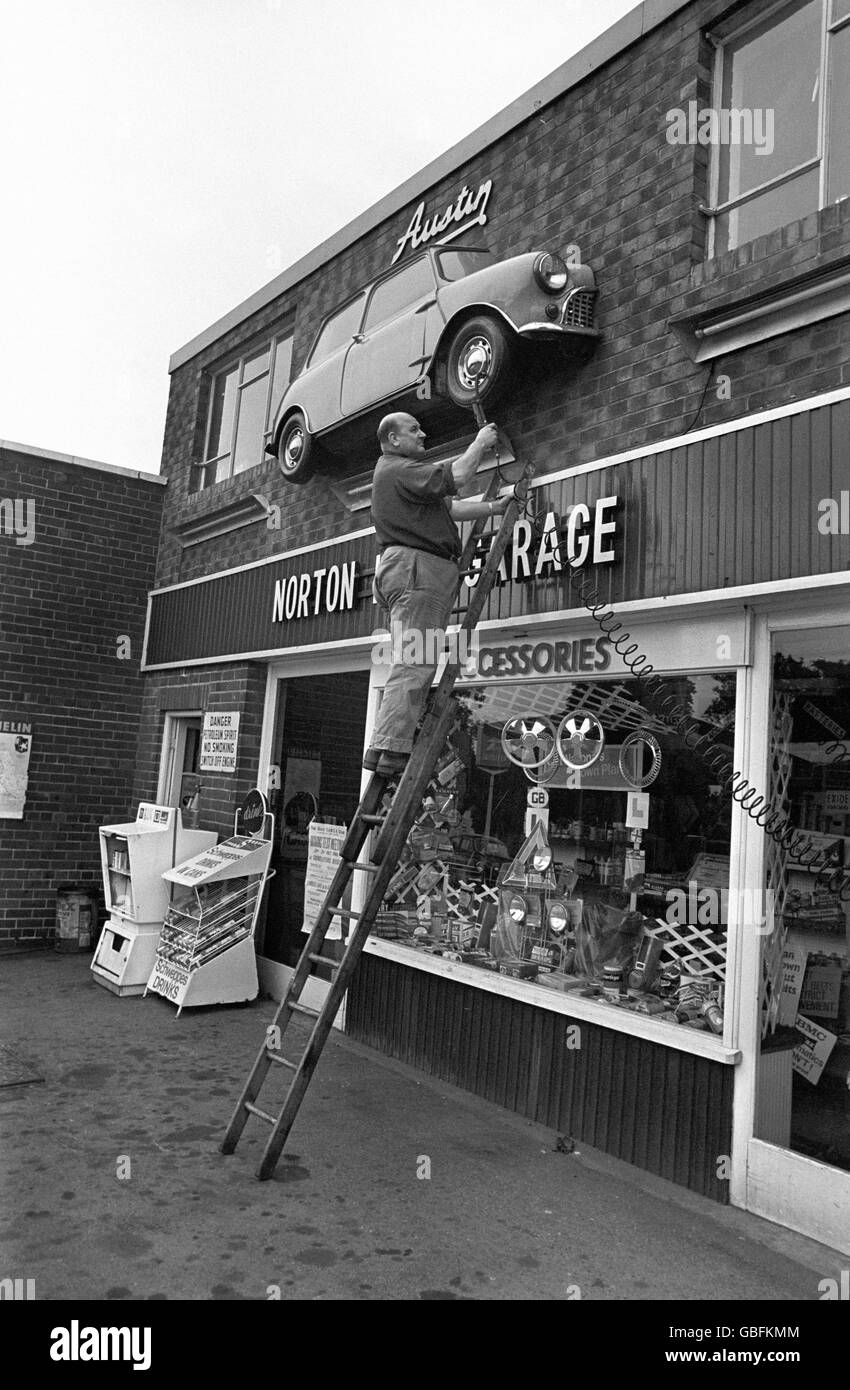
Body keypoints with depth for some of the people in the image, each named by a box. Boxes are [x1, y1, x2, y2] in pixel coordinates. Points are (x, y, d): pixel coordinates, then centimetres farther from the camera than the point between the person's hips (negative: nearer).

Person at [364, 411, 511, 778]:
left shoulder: (402, 471, 32)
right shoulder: (398, 469, -3)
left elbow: (449, 507, 29)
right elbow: (454, 479, -15)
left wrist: (493, 507, 24)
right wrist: (480, 444, 0)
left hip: (420, 573, 11)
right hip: (413, 567, -11)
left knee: (413, 665, 6)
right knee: (414, 664, -18)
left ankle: (385, 750, 4)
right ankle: (391, 751, -23)